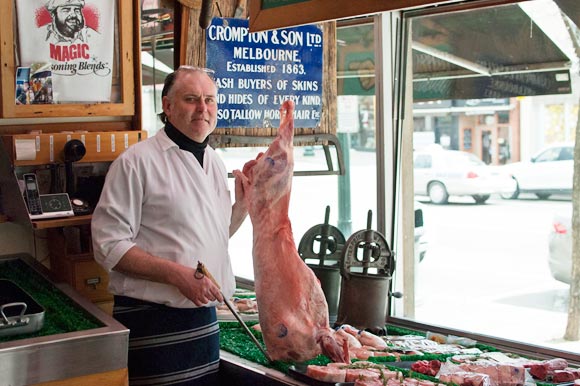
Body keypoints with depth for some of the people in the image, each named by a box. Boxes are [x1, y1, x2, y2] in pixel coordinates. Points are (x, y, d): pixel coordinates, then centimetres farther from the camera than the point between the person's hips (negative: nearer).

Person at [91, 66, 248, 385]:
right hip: (152, 323, -7)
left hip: (204, 321, 7)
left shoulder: (215, 163, 12)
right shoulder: (137, 161, -11)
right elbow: (108, 246, -16)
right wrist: (177, 274, -23)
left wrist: (243, 203, 4)